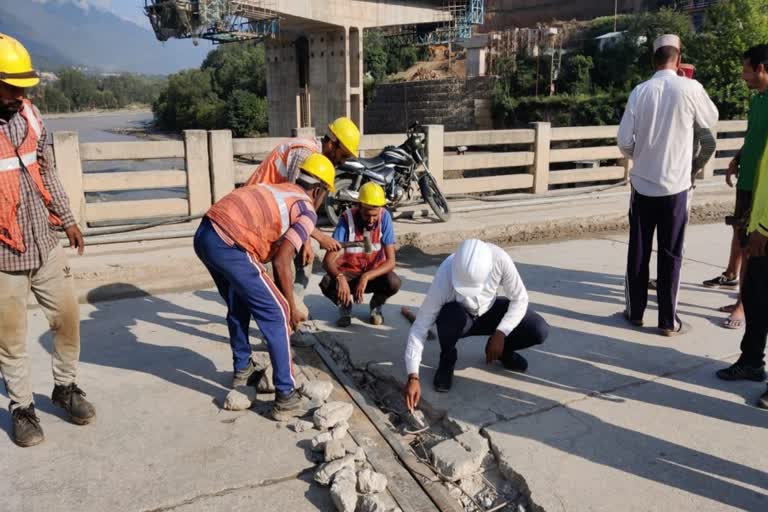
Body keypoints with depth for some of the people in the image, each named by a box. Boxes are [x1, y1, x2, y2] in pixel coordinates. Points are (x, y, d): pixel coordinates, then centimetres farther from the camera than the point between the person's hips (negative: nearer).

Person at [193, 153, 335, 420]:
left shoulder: (278, 190, 27)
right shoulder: (307, 212, 3)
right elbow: (281, 263, -7)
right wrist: (292, 309, 5)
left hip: (205, 234, 9)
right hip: (228, 246, -9)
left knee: (238, 306, 29)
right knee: (276, 315, 3)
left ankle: (242, 369, 45)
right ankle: (286, 398, 6)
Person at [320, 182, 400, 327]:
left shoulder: (385, 217, -18)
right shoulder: (347, 219, -21)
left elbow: (391, 261, -20)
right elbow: (327, 260, -26)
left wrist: (366, 277, -35)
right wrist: (339, 277, -47)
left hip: (375, 272, 1)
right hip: (348, 272, -1)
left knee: (393, 283, -31)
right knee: (326, 284, -32)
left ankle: (376, 304, 4)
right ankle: (345, 305, 4)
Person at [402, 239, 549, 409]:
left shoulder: (500, 259, -33)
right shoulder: (445, 278, -37)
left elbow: (520, 299, -17)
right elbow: (420, 327, -33)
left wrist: (500, 333, -28)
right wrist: (413, 377, -38)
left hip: (488, 311, 2)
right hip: (459, 316, -2)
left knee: (539, 330, -19)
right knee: (451, 315, -38)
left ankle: (503, 351, 13)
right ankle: (447, 361, -6)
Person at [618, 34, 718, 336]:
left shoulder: (640, 91, -3)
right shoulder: (690, 88, -8)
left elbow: (624, 141, -4)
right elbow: (711, 120, 11)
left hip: (643, 184, 2)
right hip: (675, 185, -1)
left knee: (638, 251, 11)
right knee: (670, 254, 6)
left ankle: (635, 311, 20)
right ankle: (668, 320, 12)